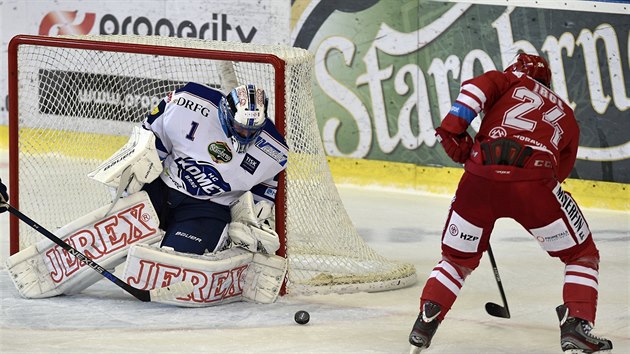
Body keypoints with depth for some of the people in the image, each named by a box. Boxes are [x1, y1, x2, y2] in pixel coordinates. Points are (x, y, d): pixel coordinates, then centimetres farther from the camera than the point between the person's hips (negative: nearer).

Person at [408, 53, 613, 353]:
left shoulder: (513, 81, 26)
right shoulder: (566, 116, 32)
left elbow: (478, 87, 3)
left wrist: (453, 127, 1)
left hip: (481, 177, 1)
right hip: (533, 179, -1)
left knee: (457, 258, 23)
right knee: (582, 255, 17)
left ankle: (425, 324, 12)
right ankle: (576, 324, 1)